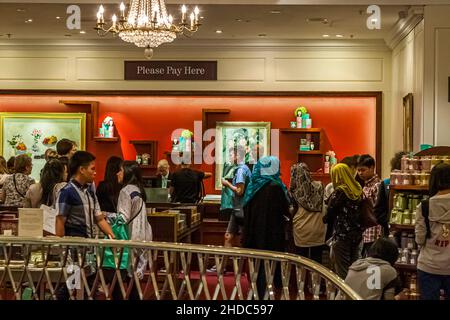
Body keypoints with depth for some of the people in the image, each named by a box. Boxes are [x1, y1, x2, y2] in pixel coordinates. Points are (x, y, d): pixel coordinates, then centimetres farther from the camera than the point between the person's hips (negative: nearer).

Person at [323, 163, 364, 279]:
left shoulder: (339, 192, -14)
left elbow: (330, 211, -8)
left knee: (342, 271, 0)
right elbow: (359, 211, 10)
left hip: (341, 235, -7)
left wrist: (325, 219, 12)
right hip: (356, 234, 7)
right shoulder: (358, 190, 6)